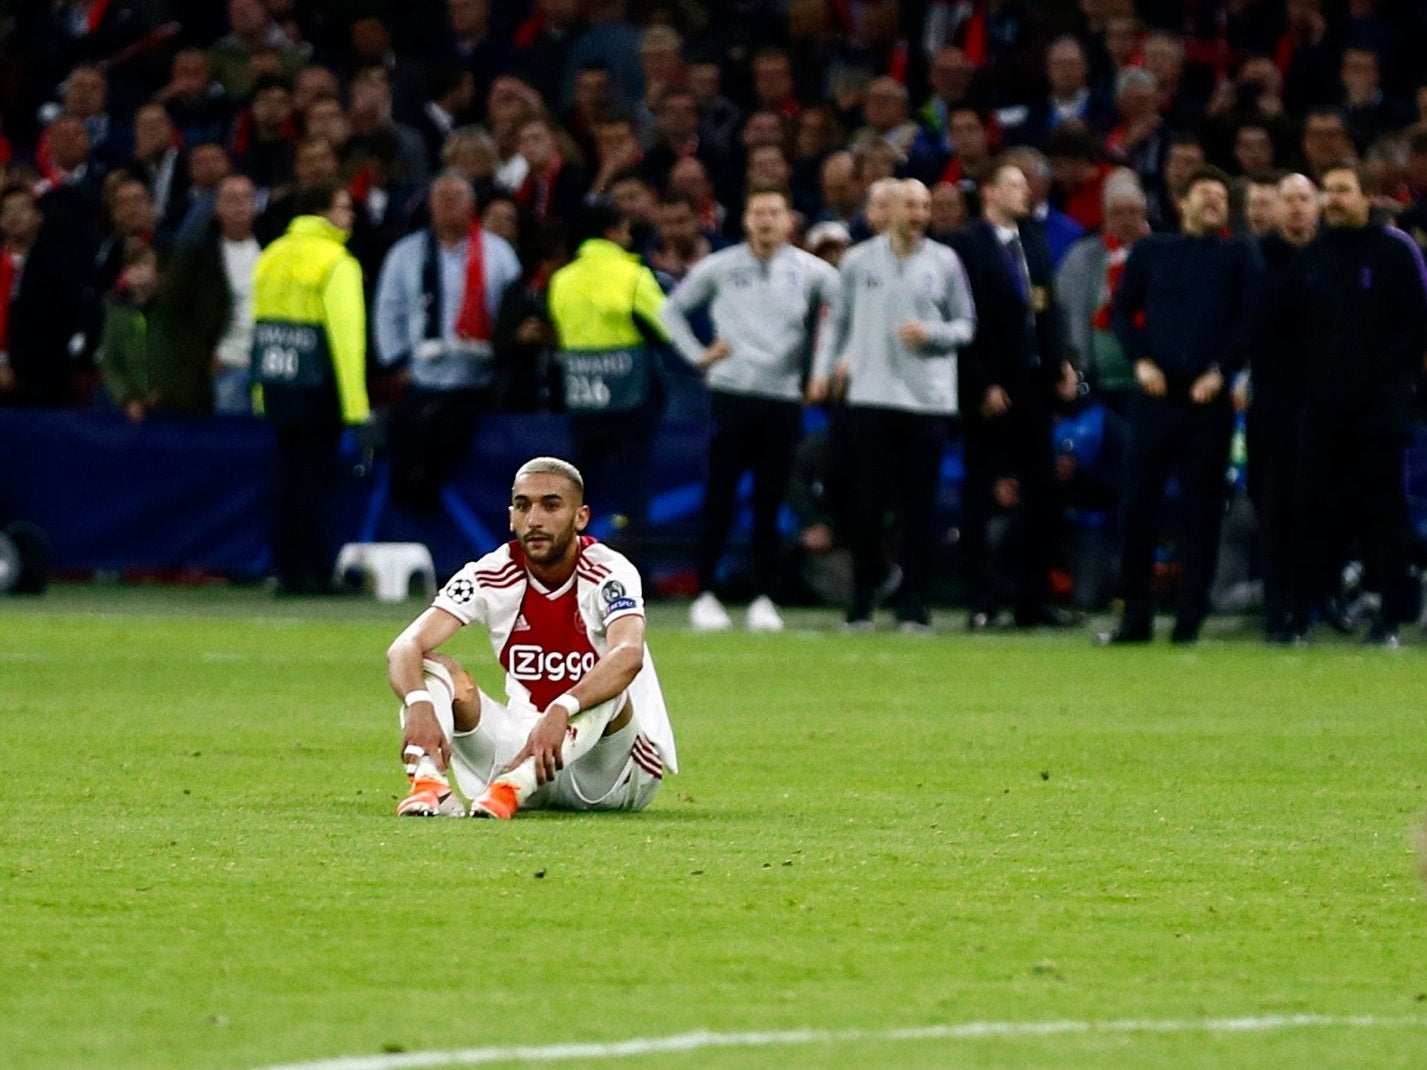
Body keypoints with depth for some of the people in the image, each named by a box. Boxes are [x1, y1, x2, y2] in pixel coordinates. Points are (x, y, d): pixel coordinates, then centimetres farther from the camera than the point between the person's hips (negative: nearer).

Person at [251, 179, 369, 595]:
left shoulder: (271, 257, 10)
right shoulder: (335, 264, -10)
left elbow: (259, 325, 12)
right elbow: (346, 334, -16)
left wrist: (261, 390, 16)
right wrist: (356, 406, -17)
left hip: (276, 389, 6)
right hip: (318, 388, -6)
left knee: (289, 478, 12)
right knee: (314, 479, -1)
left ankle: (288, 569, 13)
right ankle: (312, 571, -1)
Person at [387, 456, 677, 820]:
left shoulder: (608, 575, -16)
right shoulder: (493, 577, -6)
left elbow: (628, 656, -38)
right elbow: (405, 647, -18)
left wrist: (561, 711, -56)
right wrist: (419, 704, -42)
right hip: (523, 749, 4)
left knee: (605, 693, -35)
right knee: (432, 668, -15)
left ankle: (510, 788, -51)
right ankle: (429, 783, -41)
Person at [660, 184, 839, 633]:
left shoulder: (811, 271, 3)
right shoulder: (718, 268, 4)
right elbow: (672, 309, 15)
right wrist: (699, 355, 5)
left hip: (784, 397, 1)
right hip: (731, 393, -1)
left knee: (770, 504, 3)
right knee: (719, 499, -2)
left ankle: (764, 599, 8)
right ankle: (705, 596, 4)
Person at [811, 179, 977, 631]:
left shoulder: (945, 262, 6)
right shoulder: (859, 260, 8)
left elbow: (966, 324, 10)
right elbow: (840, 321, 16)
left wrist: (930, 333, -9)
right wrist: (824, 369, 7)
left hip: (927, 396, 0)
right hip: (871, 394, 0)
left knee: (919, 505, -2)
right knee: (869, 501, -2)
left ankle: (914, 605, 3)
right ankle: (861, 605, 6)